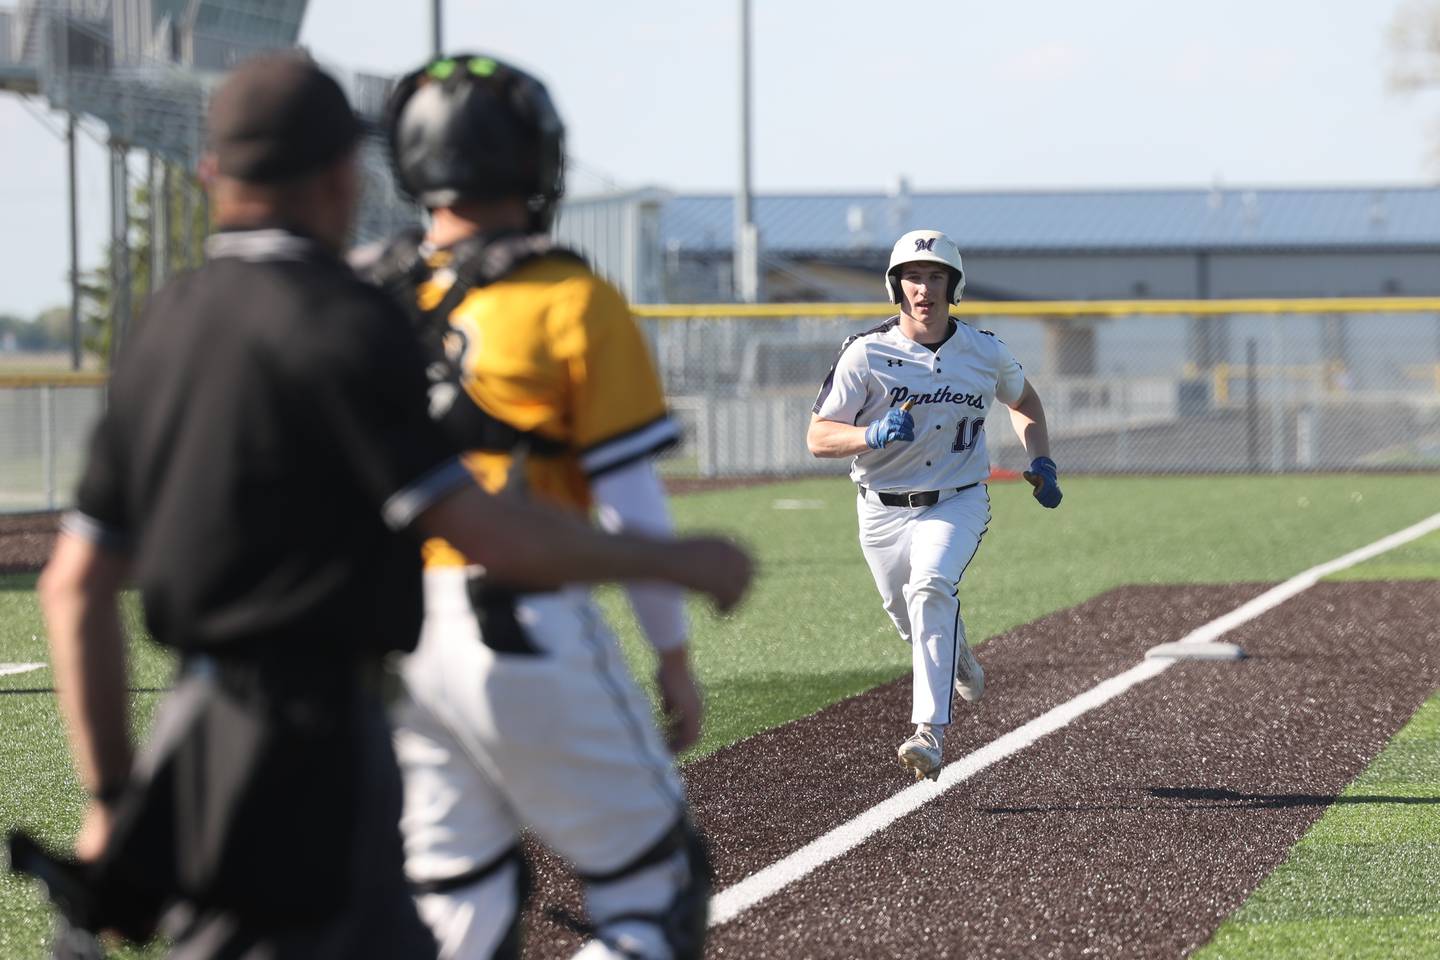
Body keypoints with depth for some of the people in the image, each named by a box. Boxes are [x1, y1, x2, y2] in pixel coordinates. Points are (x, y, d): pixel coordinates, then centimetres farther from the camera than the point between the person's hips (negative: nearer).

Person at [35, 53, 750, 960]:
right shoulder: (341, 323, -11)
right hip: (308, 743, -8)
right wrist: (679, 560, -2)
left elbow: (76, 586, 13)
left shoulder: (167, 328, 12)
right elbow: (492, 536, -15)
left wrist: (114, 795, 19)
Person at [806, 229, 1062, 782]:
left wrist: (1040, 461, 3)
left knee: (930, 586, -29)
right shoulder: (867, 354, -10)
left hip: (957, 503, -1)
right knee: (910, 620, 13)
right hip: (883, 511, 1)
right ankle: (959, 660, 52)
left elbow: (1023, 400, 20)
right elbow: (818, 438, -12)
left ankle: (931, 731, -34)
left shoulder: (986, 353, -3)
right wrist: (872, 436, -32)